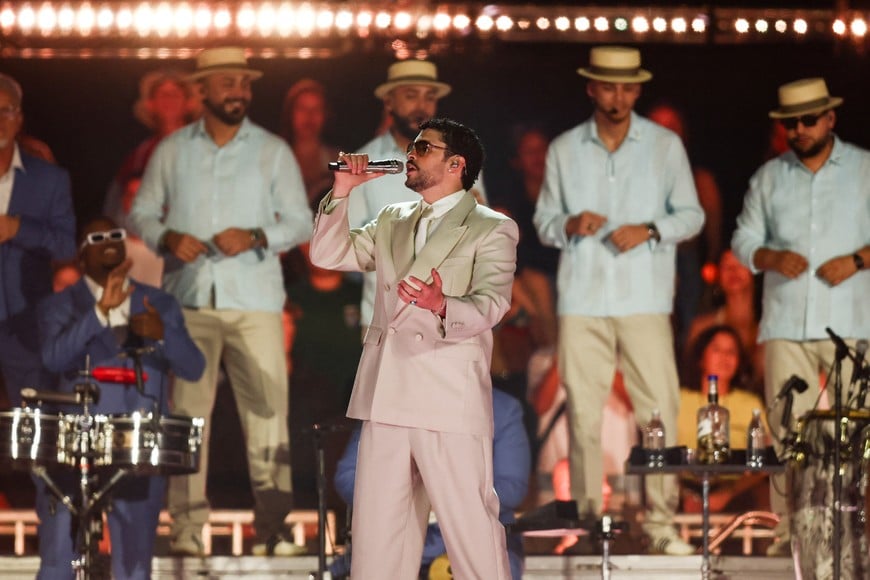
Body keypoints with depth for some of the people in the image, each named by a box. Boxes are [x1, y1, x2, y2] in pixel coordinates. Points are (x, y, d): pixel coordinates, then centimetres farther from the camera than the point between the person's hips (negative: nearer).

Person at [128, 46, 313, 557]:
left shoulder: (273, 151, 8)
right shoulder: (172, 151, 11)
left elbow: (301, 223, 6)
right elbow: (142, 213, 13)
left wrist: (255, 237, -11)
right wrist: (168, 238, -8)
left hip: (255, 301, -1)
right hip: (189, 300, 1)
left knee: (268, 409, -6)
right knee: (187, 410, -2)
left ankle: (273, 527, -2)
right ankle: (187, 528, 1)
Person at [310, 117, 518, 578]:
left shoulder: (492, 230, 1)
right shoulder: (392, 221, 21)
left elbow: (489, 305, -14)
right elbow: (326, 255, 19)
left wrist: (442, 307, -35)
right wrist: (342, 193, 7)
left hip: (449, 402, -6)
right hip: (386, 400, 6)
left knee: (471, 530, -8)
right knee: (375, 532, 6)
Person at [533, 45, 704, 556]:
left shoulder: (665, 145, 7)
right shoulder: (565, 150, 12)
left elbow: (692, 215, 9)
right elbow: (544, 221, 15)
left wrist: (648, 231, -9)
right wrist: (570, 225, -8)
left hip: (645, 300, -1)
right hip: (582, 301, 1)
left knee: (660, 408, -8)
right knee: (583, 412, -2)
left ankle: (661, 522, -4)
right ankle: (587, 519, 4)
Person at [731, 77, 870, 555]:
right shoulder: (769, 178, 13)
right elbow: (744, 240, 13)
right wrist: (772, 258, -7)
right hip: (785, 322, 2)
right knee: (787, 428, -2)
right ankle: (790, 531, 1)